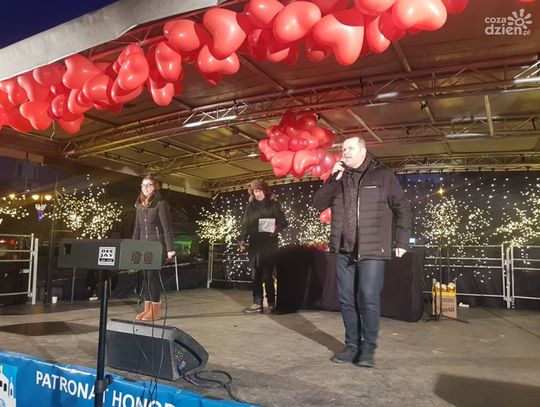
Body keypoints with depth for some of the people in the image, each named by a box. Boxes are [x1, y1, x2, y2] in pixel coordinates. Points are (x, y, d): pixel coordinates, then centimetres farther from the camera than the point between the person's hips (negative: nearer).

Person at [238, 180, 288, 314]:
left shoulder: (273, 205, 2)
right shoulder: (250, 206, 12)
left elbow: (283, 222, 1)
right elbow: (245, 225, 11)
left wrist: (276, 228, -19)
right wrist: (242, 240, -1)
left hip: (269, 244, -4)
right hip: (254, 244, 4)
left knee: (267, 275, -5)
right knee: (255, 275, 4)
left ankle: (271, 304, 4)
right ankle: (257, 303, 12)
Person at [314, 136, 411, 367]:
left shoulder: (382, 175, 2)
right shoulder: (338, 178, 14)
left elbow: (402, 207, 2)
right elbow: (318, 203, 6)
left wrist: (401, 241, -3)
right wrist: (333, 179, -5)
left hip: (372, 249, -4)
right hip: (344, 250, 5)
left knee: (369, 298, -6)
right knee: (346, 299, 8)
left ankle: (368, 348, 8)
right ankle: (352, 345, 20)